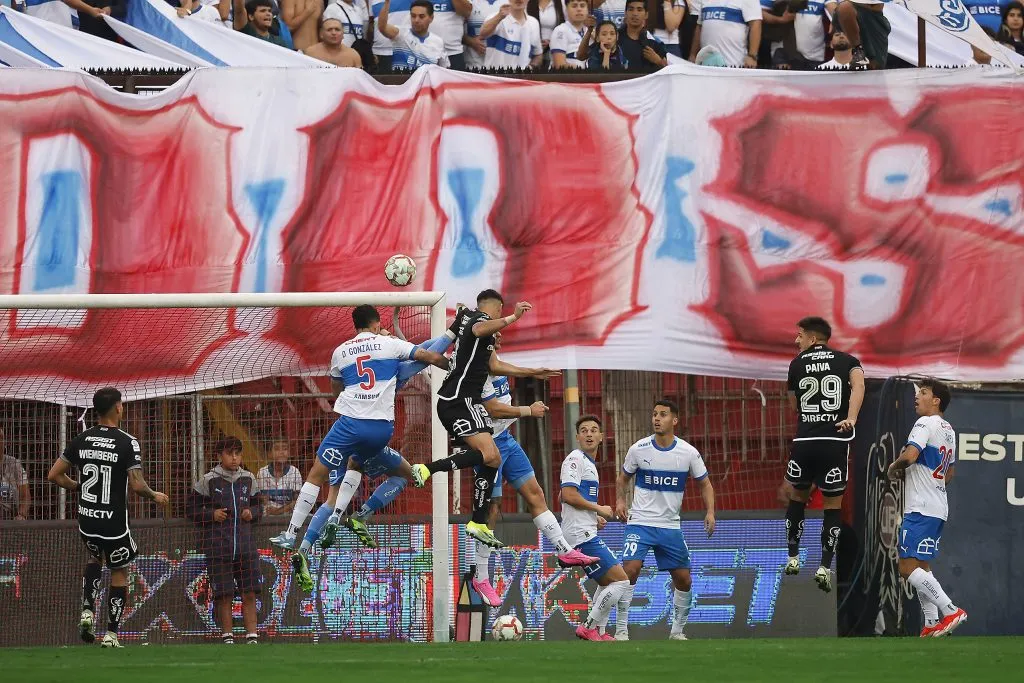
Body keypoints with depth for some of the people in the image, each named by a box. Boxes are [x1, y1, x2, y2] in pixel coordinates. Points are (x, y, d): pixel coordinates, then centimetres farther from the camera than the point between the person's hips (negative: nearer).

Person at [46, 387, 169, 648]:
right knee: (119, 573, 13)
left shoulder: (81, 440, 0)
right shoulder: (128, 443, -14)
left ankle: (88, 610, 12)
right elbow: (137, 486, -21)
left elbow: (54, 475, 3)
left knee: (96, 558, 31)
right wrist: (155, 496, 0)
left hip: (86, 519, 4)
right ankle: (111, 634, 10)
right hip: (114, 521, -4)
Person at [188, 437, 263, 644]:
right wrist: (212, 515, -11)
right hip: (218, 547, -3)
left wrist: (252, 513, 1)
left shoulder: (249, 479, 9)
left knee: (249, 594, -1)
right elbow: (192, 509, 4)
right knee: (224, 596, 1)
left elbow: (258, 505, 22)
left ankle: (252, 636, 4)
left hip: (245, 544, 3)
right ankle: (226, 636, 12)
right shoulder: (208, 480, -2)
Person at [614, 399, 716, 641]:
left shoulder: (688, 453, -4)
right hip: (640, 522, -2)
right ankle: (621, 630, -13)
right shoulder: (639, 449, -5)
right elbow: (623, 478, 11)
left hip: (671, 526, 2)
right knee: (630, 571, -20)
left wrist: (710, 512, -8)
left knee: (684, 580, 5)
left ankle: (678, 631, 24)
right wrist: (620, 501, -6)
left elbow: (705, 484, 7)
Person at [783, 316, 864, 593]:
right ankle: (825, 566, -4)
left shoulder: (797, 364, 10)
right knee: (833, 505, 6)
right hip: (835, 441, -1)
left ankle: (793, 558, 25)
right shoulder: (847, 360, 7)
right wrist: (851, 418, -23)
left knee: (798, 496, 22)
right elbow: (858, 383, -14)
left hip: (804, 440, 1)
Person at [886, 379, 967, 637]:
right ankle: (932, 624, 8)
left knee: (908, 569, -13)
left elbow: (910, 454, -26)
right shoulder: (948, 429, 19)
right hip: (939, 507, 10)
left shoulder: (926, 423, -10)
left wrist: (894, 467, -5)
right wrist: (908, 472, 22)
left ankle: (950, 611, -20)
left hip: (921, 509, -10)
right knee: (921, 567, 14)